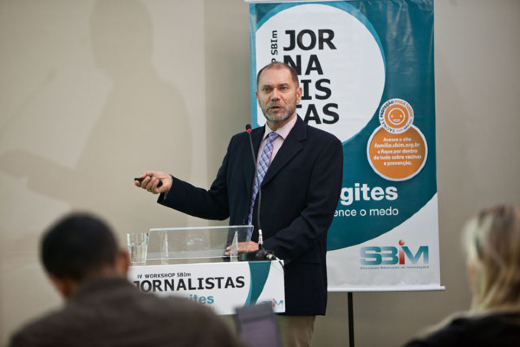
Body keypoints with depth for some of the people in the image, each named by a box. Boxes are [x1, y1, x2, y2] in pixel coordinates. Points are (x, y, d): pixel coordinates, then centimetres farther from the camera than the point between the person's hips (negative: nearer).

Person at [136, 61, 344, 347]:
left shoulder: (324, 146, -3)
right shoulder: (240, 144, 15)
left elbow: (317, 214, -12)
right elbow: (218, 204, 16)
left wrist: (268, 249, -21)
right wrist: (169, 187, 2)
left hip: (292, 281, -5)